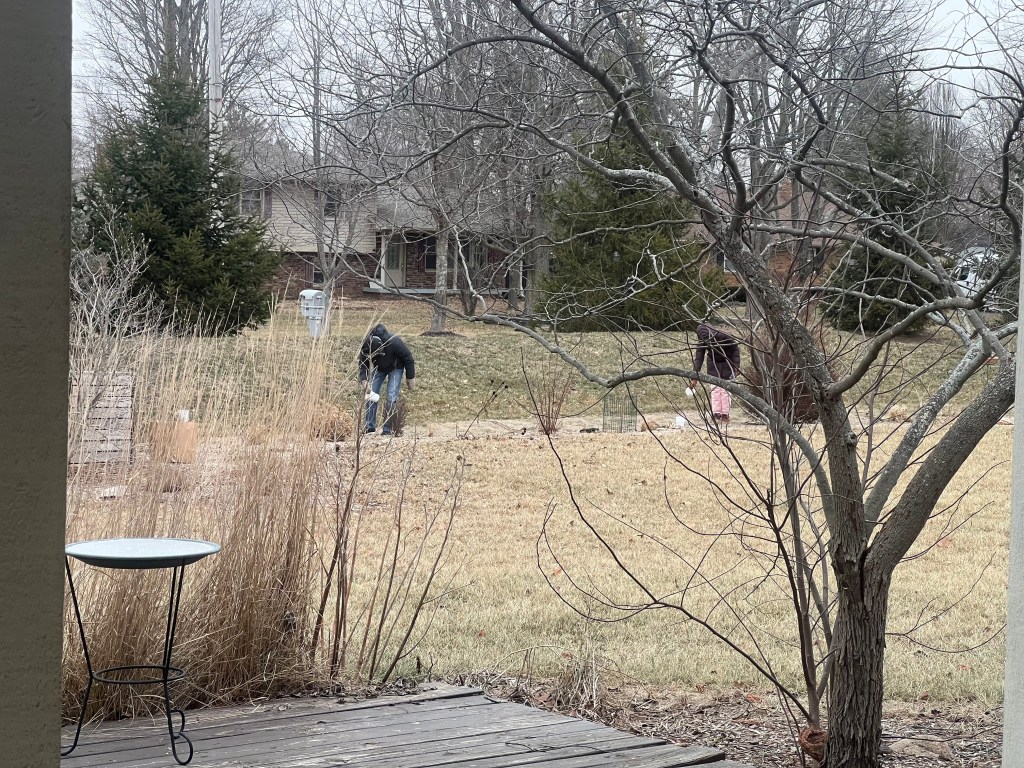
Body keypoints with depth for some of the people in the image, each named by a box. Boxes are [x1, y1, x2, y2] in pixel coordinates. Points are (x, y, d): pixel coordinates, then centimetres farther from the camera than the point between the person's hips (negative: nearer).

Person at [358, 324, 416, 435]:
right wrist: (364, 381, -37)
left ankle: (387, 429, -9)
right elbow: (363, 365, -20)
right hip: (378, 368, 4)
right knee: (370, 394, -6)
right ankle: (370, 427, 2)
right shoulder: (365, 346, -30)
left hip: (395, 368, -4)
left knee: (391, 398, -15)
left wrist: (410, 378, -15)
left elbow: (408, 358, -24)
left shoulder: (394, 343, -39)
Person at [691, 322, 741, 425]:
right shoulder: (702, 342, -21)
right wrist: (695, 377, -21)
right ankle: (716, 414, -2)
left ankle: (725, 414, 0)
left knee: (726, 389, -5)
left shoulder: (724, 336, -30)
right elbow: (698, 358, -16)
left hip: (727, 362, -3)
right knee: (715, 389, -5)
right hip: (714, 364, 3)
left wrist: (736, 366, -18)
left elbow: (735, 350, -17)